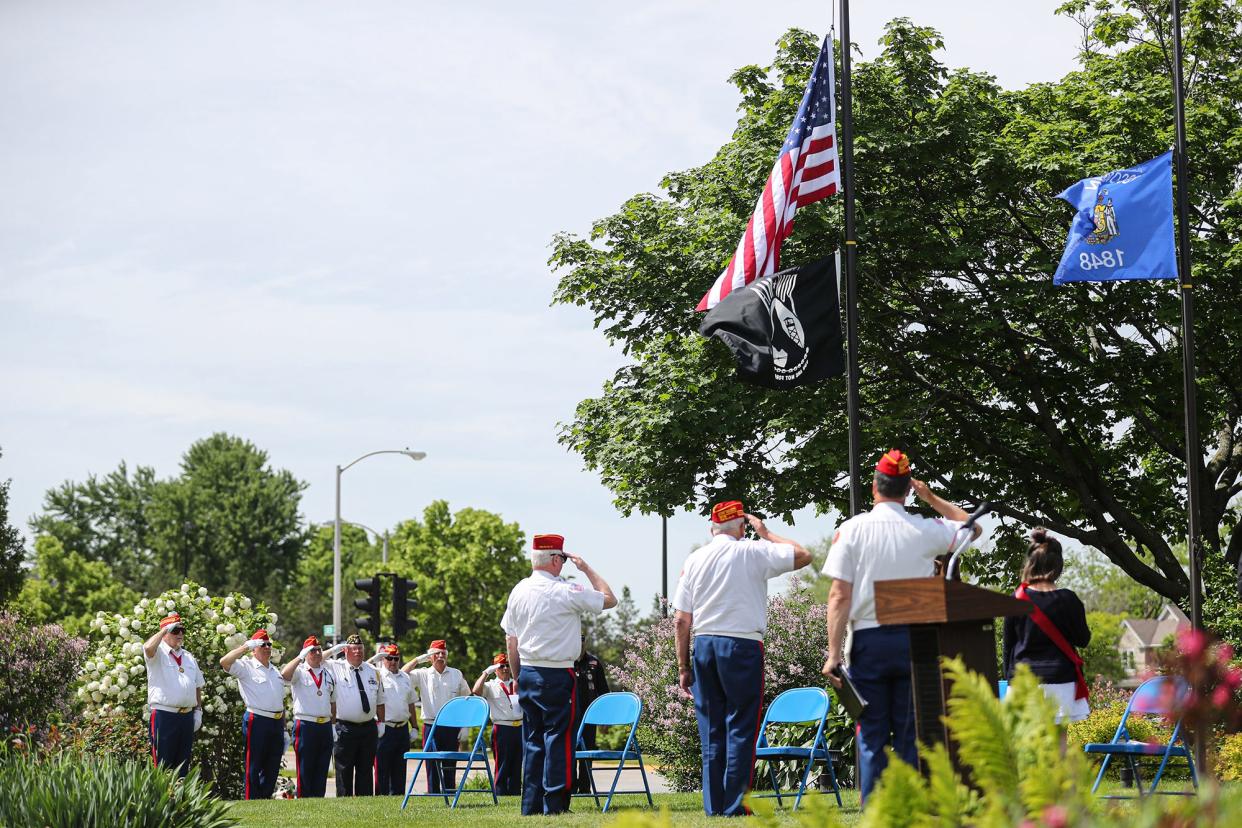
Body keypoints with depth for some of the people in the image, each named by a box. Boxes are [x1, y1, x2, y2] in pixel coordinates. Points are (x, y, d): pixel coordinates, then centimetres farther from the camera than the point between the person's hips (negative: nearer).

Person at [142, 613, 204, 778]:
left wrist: (198, 710, 13)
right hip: (164, 715, -6)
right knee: (163, 764, -6)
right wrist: (165, 629, -16)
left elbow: (198, 686, 21)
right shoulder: (158, 653, -2)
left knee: (183, 764, 10)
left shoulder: (188, 657, 18)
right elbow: (148, 648, -27)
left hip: (187, 716, 6)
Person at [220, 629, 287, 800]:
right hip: (257, 721, -7)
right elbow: (224, 662, -20)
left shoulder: (275, 671, 20)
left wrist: (284, 729, 18)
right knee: (254, 767, -4)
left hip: (277, 723, 7)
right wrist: (247, 646, -19)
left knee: (272, 768, 9)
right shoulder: (246, 667, -1)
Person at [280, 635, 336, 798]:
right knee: (305, 770, -3)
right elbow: (284, 675, -24)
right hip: (305, 726, -5)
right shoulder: (299, 671, 0)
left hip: (326, 727, 5)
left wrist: (334, 724, 12)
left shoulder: (328, 675, 17)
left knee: (322, 770, 8)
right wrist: (300, 657, -22)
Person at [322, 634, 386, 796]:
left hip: (369, 728, 4)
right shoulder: (335, 668, 1)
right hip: (345, 727, -4)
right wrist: (333, 650, -10)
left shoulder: (372, 671, 12)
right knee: (344, 771, -1)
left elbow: (380, 700, 17)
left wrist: (381, 722, 10)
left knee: (366, 770, 9)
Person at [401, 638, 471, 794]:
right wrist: (419, 659, -7)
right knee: (432, 766, -1)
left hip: (452, 727, 1)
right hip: (431, 727, -1)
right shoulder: (423, 674, 6)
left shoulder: (457, 674, 10)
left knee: (450, 767, 3)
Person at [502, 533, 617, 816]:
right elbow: (609, 599, -4)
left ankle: (530, 805, 10)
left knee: (532, 740, 10)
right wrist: (587, 569, 5)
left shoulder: (518, 591, 7)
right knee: (557, 738, -3)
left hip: (527, 674, 7)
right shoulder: (564, 592, -13)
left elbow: (511, 641, 12)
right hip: (556, 675, -6)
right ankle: (554, 804, -6)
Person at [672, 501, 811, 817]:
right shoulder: (752, 553, -4)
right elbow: (803, 555, -3)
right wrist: (766, 533, 7)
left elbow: (681, 620, 6)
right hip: (742, 646, -4)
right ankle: (733, 805, -3)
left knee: (711, 729, 10)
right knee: (740, 727, 0)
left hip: (703, 645, 4)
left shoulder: (694, 560, 8)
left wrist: (683, 667, 11)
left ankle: (713, 805, 10)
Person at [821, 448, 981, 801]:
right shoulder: (925, 530, 0)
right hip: (913, 640, 1)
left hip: (869, 641, -1)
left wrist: (834, 653, -6)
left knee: (872, 736, 3)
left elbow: (839, 595, -7)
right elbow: (971, 527, 20)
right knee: (910, 734, 5)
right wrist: (931, 498, 22)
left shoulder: (851, 529, -3)